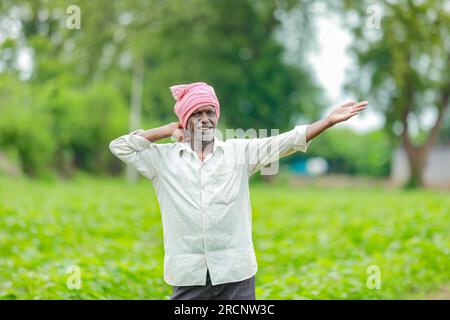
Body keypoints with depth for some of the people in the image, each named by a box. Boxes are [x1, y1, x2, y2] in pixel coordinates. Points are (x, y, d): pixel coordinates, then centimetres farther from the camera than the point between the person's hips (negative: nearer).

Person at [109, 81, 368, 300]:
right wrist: (167, 131, 4)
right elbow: (119, 146, 3)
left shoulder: (240, 152, 5)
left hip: (236, 271, 0)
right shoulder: (163, 157, 5)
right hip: (188, 275, 0)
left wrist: (330, 120, -7)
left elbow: (286, 142, 0)